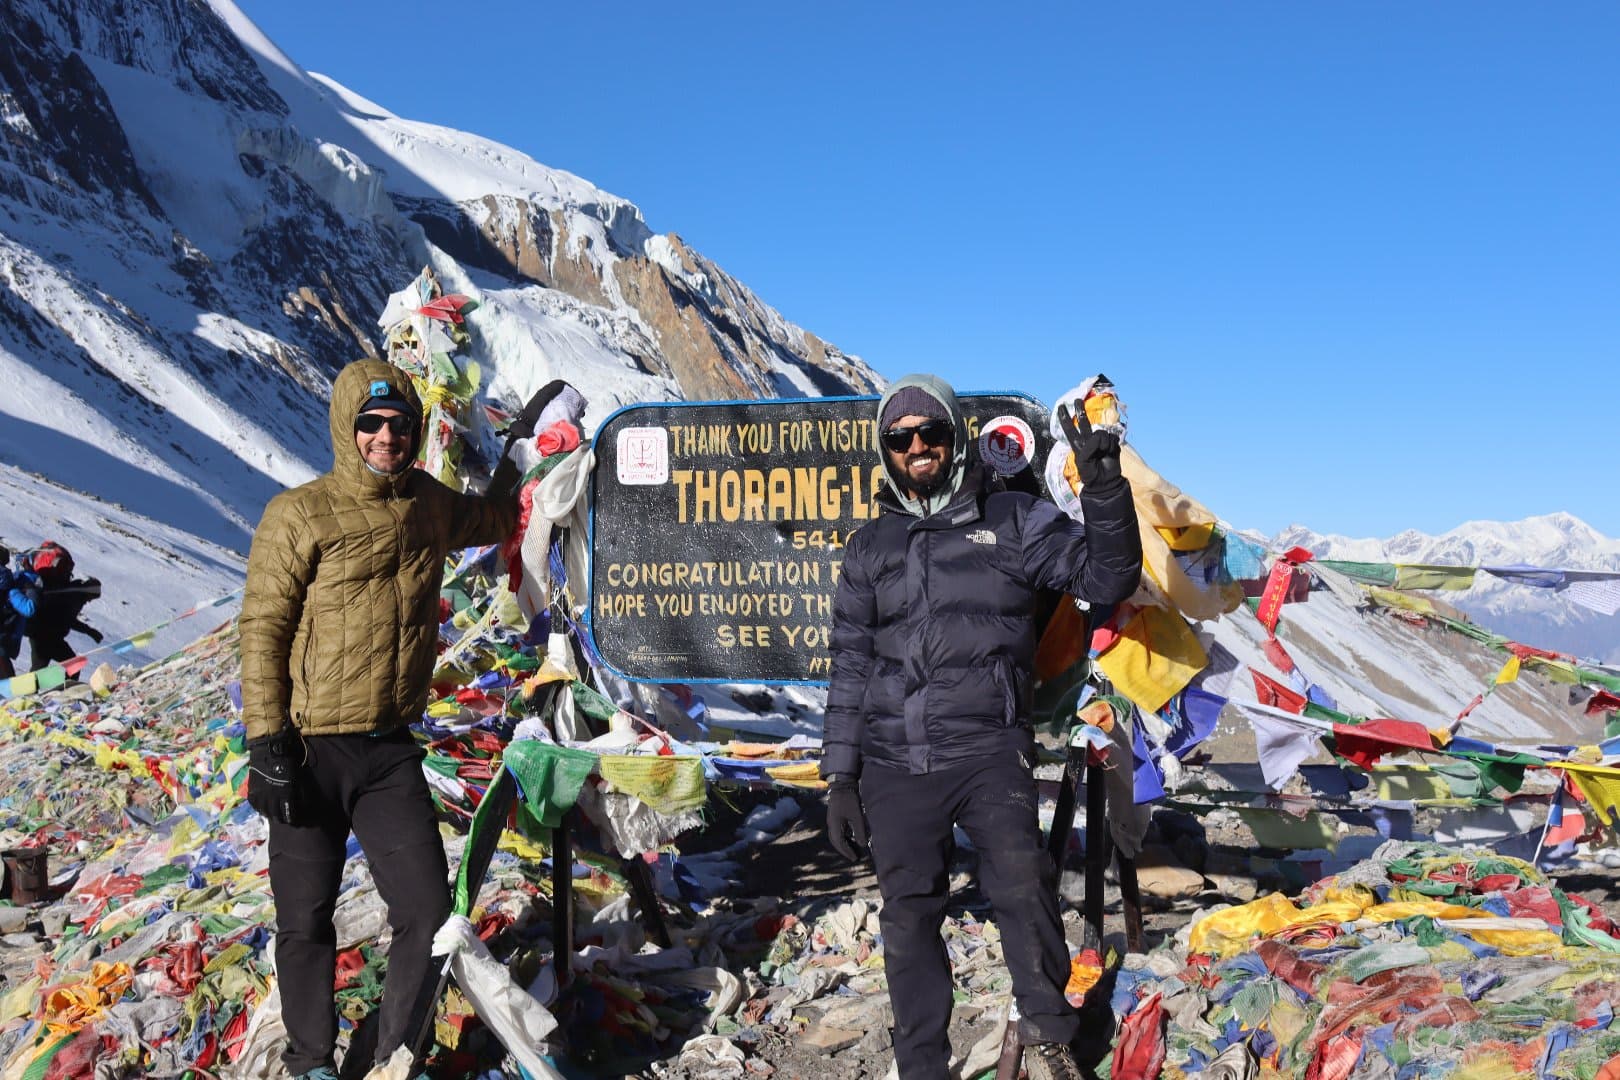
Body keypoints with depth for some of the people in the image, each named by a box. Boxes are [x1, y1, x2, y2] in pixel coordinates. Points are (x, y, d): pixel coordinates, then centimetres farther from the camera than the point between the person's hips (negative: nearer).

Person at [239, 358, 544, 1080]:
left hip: (391, 752, 4)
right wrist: (266, 743, -13)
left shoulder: (429, 506, 7)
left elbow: (494, 519, 30)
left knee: (429, 910, 0)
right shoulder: (300, 515, -8)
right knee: (306, 923, 9)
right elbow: (263, 630, -8)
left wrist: (521, 446, 24)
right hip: (311, 752, -4)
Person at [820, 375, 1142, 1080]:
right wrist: (840, 778, 10)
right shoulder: (870, 549, 15)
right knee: (908, 916, 5)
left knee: (1022, 883, -21)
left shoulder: (1013, 519, 8)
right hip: (893, 763, 3)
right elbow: (851, 670, 15)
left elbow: (1104, 578, 1)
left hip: (989, 749, -3)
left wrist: (1105, 495, -15)